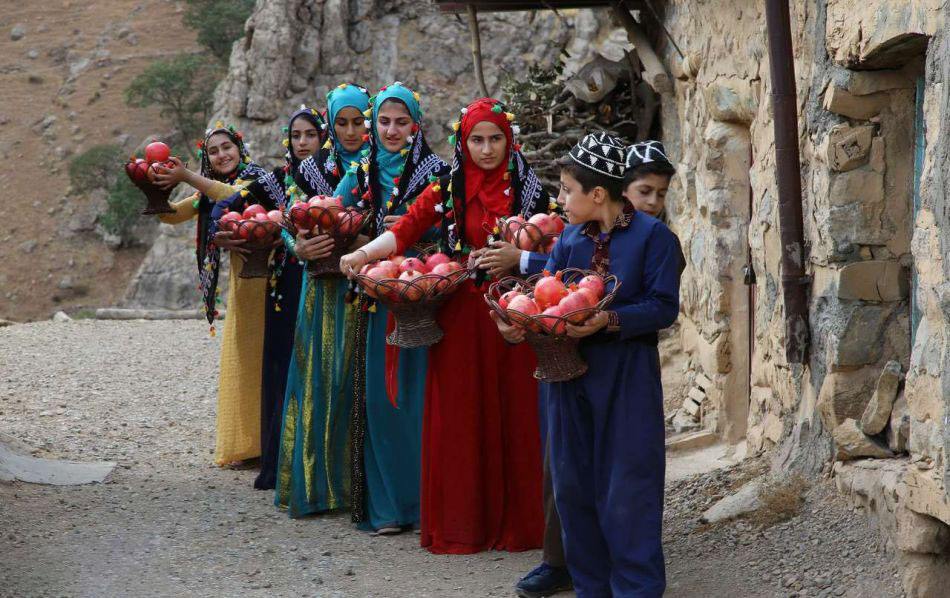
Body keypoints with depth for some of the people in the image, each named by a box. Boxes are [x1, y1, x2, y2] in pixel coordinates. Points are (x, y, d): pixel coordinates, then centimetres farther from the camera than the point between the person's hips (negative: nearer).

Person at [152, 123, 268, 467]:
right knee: (240, 359, 9)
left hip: (263, 276, -7)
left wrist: (188, 178, -33)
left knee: (261, 357, -8)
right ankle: (244, 445, 14)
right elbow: (171, 215, 10)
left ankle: (263, 443, -5)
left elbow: (235, 196, -28)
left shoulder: (256, 178, -7)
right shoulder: (209, 192, 15)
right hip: (239, 280, 7)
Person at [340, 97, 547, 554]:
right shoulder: (447, 190, 5)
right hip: (460, 316, 0)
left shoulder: (527, 188, 5)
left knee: (511, 415, 1)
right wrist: (363, 254, -21)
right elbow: (405, 230, -5)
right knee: (458, 417, 0)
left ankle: (512, 521, 11)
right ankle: (461, 524, 9)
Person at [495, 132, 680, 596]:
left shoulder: (652, 235, -7)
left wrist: (609, 321, -24)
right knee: (574, 485, 10)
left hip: (628, 377, -6)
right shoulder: (569, 239, 9)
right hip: (572, 371, 6)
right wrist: (516, 323, -14)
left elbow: (664, 308, -12)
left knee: (627, 489, -4)